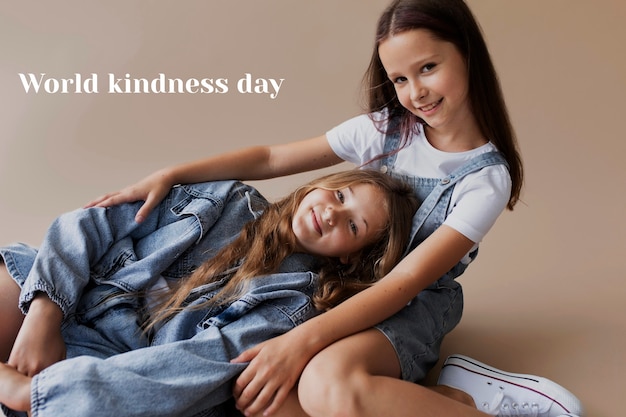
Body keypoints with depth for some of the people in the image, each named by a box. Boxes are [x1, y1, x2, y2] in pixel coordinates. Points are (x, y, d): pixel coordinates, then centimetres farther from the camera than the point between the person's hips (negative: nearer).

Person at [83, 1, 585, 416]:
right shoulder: (384, 129, 1)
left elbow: (406, 281, -21)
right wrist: (171, 174, -3)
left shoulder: (488, 178, -12)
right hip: (348, 285, 6)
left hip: (416, 305, -5)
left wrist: (302, 340, -31)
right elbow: (271, 158, 5)